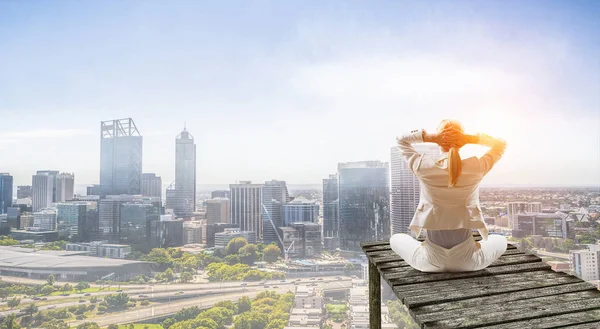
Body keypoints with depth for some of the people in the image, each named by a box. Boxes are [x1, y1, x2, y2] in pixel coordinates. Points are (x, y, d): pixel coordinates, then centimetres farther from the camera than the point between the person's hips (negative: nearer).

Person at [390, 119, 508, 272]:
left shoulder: (423, 167, -13)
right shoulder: (476, 168, -12)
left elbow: (401, 140, 6)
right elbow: (501, 144, 8)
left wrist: (430, 137, -10)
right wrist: (471, 138, -8)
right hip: (467, 261, 1)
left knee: (395, 238, 29)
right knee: (501, 240, 33)